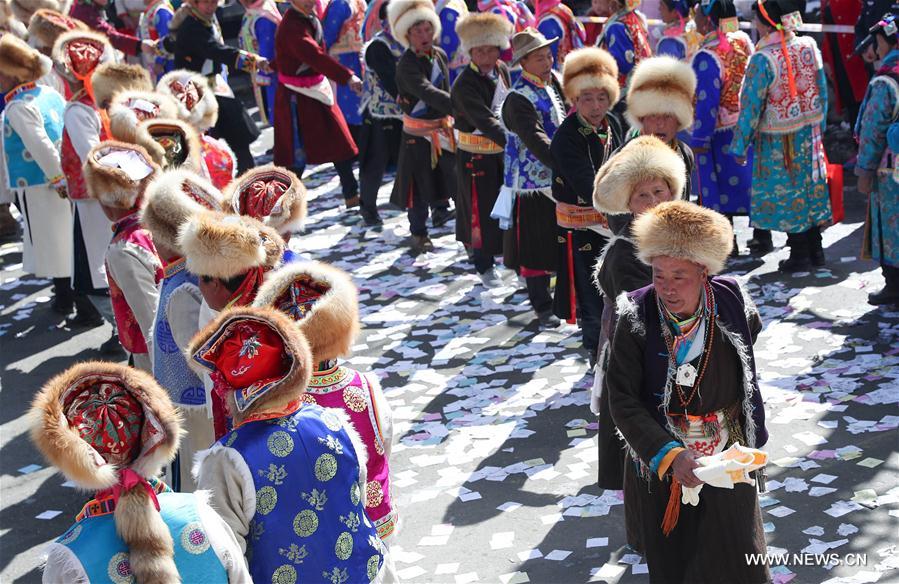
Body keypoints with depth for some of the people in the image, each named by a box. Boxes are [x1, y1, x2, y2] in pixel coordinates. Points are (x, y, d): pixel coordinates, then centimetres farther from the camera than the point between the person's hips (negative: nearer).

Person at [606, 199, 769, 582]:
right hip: (660, 465, -1)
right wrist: (670, 456, -31)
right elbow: (623, 403, -18)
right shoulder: (635, 320, -17)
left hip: (728, 464, 1)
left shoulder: (732, 306, -11)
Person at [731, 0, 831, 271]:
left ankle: (799, 256, 14)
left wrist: (740, 145, -7)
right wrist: (819, 125, 18)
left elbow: (751, 106, -16)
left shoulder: (763, 59, -21)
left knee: (786, 191, 6)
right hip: (810, 132, 6)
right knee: (811, 186, 15)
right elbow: (823, 91, 5)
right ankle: (815, 250, 25)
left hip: (777, 140, -6)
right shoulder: (809, 46, -4)